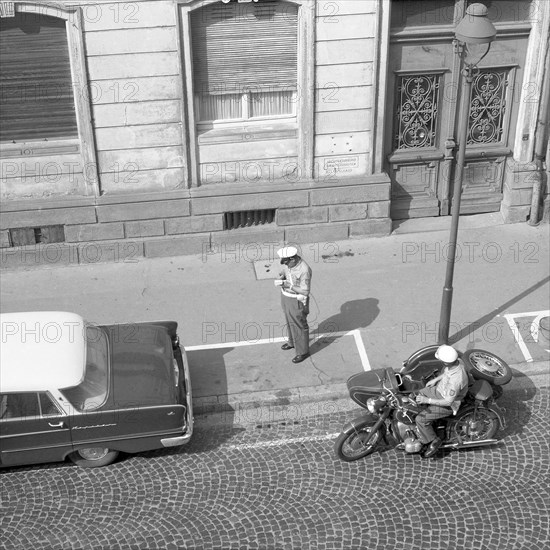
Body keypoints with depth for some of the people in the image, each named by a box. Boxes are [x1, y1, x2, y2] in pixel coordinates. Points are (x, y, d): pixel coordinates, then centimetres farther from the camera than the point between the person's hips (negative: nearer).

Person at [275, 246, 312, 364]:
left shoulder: (304, 270, -33)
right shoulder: (288, 262, -10)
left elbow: (305, 292, -28)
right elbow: (283, 273, 7)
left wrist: (287, 285, -32)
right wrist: (280, 279, -17)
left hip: (297, 300, -8)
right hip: (286, 296, 8)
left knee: (299, 325, 10)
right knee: (290, 321, 27)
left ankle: (303, 351, 29)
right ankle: (293, 342, 51)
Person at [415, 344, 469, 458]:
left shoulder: (455, 380, -41)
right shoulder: (456, 361, -17)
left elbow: (448, 402, -29)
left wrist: (427, 400, -24)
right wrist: (435, 379, 8)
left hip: (449, 404, -9)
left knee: (420, 419, -16)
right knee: (415, 397, 13)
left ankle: (433, 441, 7)